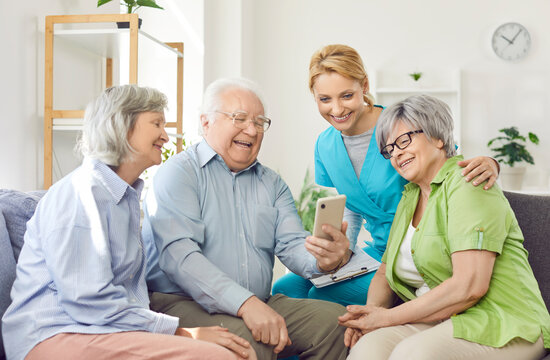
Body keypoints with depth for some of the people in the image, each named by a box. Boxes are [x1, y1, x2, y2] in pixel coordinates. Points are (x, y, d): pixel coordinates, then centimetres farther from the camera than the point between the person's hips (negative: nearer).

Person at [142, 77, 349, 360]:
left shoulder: (272, 183, 18)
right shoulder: (178, 173, -3)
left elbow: (292, 245, 6)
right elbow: (178, 253, -18)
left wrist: (321, 259, -20)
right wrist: (245, 303, -30)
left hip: (259, 306, 6)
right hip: (181, 303, -6)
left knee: (335, 317, -15)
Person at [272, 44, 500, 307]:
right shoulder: (325, 146, 4)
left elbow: (457, 166, -9)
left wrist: (488, 164, -31)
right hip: (379, 253, 6)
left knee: (322, 295, -23)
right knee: (285, 288, -9)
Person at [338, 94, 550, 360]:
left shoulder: (467, 184, -10)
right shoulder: (409, 198, 16)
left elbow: (470, 286, -20)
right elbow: (385, 273, 19)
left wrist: (388, 318, -14)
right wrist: (372, 311, -5)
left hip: (500, 324, -6)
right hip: (439, 321, 6)